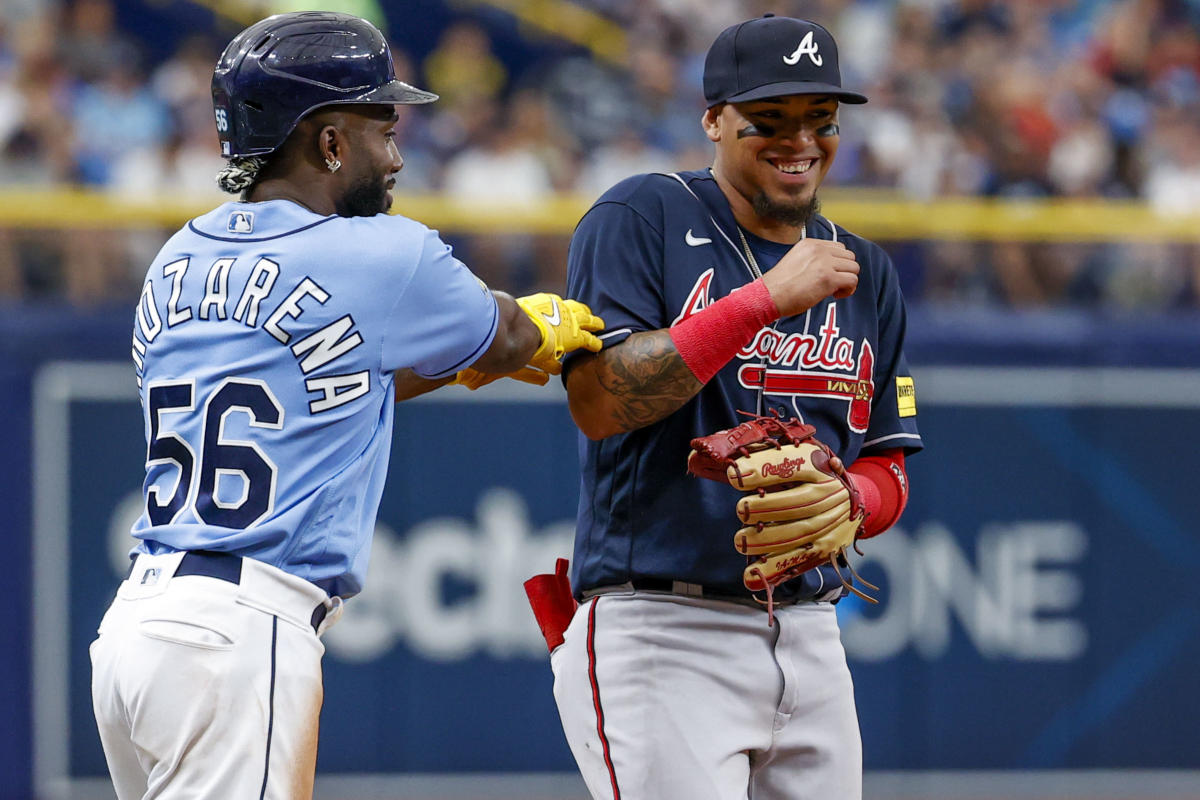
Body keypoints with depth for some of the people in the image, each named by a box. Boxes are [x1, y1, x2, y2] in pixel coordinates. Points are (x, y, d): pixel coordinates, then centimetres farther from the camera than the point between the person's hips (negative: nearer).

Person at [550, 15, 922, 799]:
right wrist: (768, 299, -18)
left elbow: (887, 469, 17)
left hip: (810, 639, 6)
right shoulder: (640, 220, -2)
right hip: (658, 637, -6)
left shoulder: (865, 272, 16)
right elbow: (597, 402, -15)